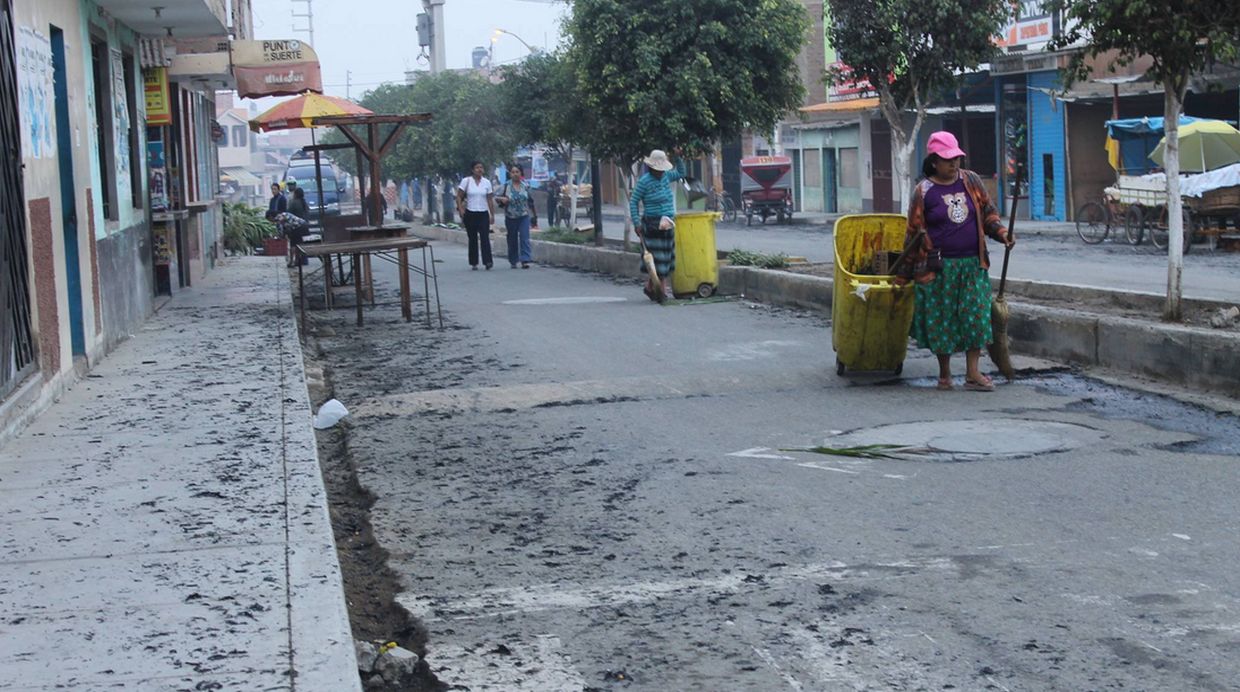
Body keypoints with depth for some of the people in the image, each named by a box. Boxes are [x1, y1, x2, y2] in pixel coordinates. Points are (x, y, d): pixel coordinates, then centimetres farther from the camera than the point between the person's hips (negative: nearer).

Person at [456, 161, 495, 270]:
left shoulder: (487, 182, 6)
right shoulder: (466, 181, 0)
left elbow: (490, 200, 8)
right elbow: (459, 196, 1)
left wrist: (492, 215, 5)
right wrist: (460, 209, -11)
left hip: (483, 214, 1)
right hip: (470, 214, -1)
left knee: (485, 238, -10)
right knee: (473, 239, 6)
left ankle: (488, 262, -14)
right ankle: (474, 263, 13)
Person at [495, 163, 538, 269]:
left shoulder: (525, 186, 4)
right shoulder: (506, 186, -2)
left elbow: (530, 201, 12)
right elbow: (496, 197, 3)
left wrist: (534, 216, 12)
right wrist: (502, 199, -21)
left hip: (524, 216, 0)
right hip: (511, 217, 0)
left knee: (524, 238, -11)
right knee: (512, 240, 8)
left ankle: (525, 260, -14)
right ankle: (513, 261, 21)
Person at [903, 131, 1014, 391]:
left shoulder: (971, 180, 7)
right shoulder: (923, 191, -4)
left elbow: (987, 211, 14)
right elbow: (916, 232, 0)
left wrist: (1001, 232, -4)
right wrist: (920, 268, -1)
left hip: (973, 263, 3)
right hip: (940, 266, -3)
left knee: (976, 314, -3)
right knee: (941, 319, 3)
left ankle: (973, 373, 2)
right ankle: (944, 373, 18)